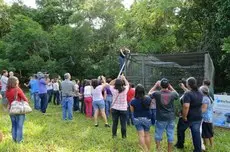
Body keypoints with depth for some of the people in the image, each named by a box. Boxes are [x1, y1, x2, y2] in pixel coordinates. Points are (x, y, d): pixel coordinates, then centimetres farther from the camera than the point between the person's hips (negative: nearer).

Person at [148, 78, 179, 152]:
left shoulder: (157, 93, -13)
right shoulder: (172, 94, -7)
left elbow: (149, 93, 9)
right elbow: (177, 94, 18)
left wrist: (156, 85, 13)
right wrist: (170, 87, 13)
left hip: (161, 118, -2)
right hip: (171, 118, 2)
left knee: (158, 135, 12)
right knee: (170, 135, 9)